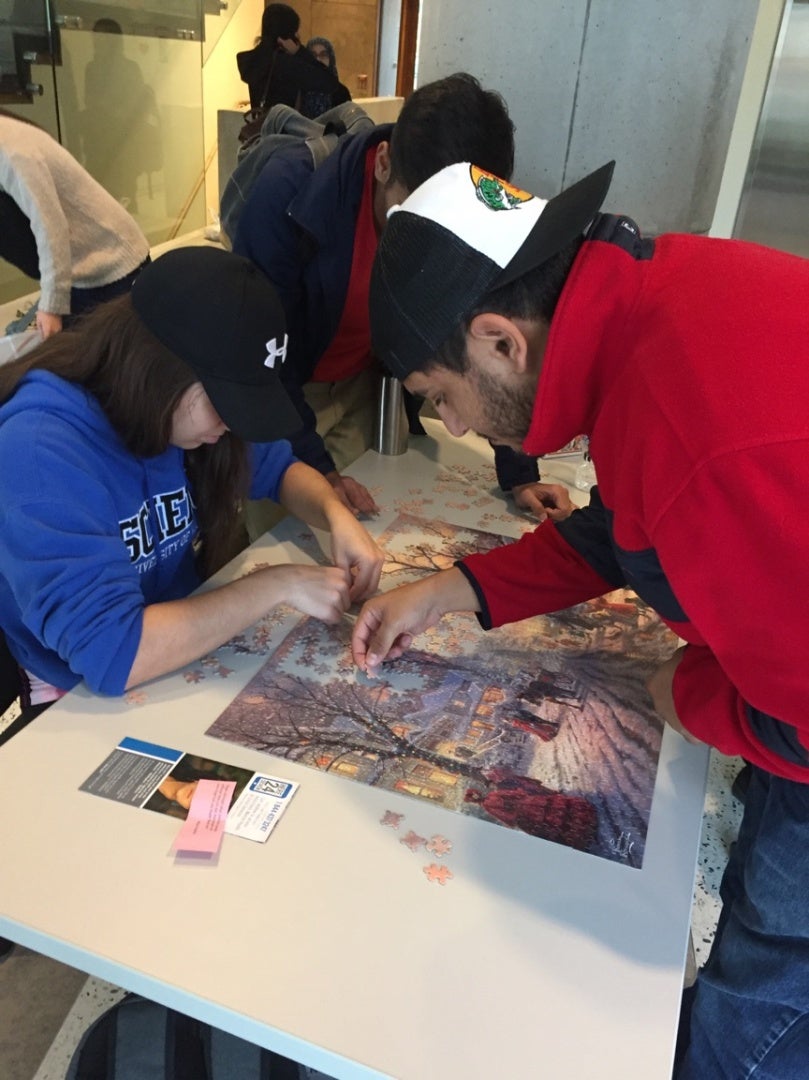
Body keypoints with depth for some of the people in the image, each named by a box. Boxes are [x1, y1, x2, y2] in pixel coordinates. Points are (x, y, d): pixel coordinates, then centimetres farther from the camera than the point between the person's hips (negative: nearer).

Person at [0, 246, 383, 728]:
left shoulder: (182, 405, -9)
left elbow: (279, 466, 8)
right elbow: (110, 652, -36)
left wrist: (336, 514, -12)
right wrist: (278, 585, -30)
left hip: (185, 647, 6)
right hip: (80, 706, -6)